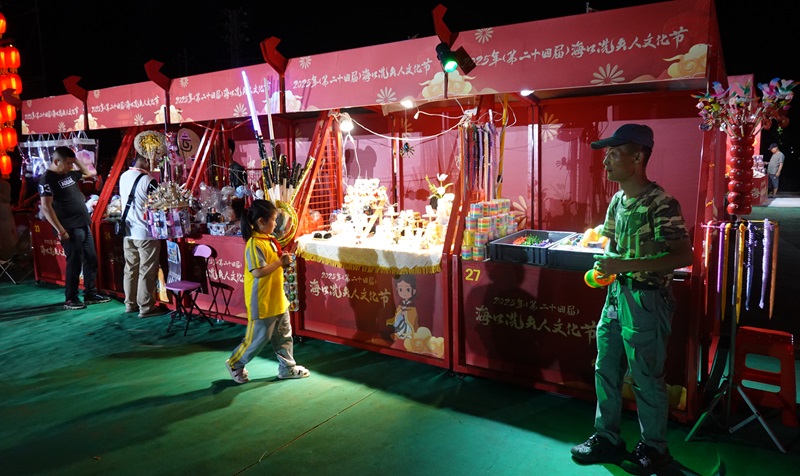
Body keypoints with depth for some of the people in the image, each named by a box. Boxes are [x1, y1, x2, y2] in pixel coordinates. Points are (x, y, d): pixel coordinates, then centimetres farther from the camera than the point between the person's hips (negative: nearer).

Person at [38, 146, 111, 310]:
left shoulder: (69, 173, 11)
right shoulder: (47, 179, -12)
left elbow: (87, 173, 30)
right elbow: (46, 207, -17)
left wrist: (75, 159, 13)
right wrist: (60, 230, -21)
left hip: (84, 225, 8)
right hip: (70, 228, -8)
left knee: (91, 259, 11)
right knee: (74, 263, -2)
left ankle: (90, 294, 20)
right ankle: (70, 299, 9)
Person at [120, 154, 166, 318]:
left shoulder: (123, 177, 6)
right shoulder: (148, 180, -18)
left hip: (128, 232, 8)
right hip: (145, 233, -7)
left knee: (130, 269, 15)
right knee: (147, 272, 1)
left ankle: (130, 304, 25)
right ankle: (146, 307, 7)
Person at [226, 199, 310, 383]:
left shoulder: (268, 239, 7)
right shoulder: (254, 244, -22)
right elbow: (258, 272, -30)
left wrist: (283, 260, 2)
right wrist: (280, 262, -21)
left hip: (277, 298, 9)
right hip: (262, 301, -9)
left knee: (284, 334, 16)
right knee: (259, 337, 6)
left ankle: (287, 367, 29)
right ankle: (235, 364, 26)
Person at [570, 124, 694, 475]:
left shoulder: (660, 204, -18)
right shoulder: (617, 200, 6)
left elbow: (684, 255, -21)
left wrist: (626, 265, -27)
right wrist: (604, 265, 0)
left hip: (646, 300, -8)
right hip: (616, 295, 8)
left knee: (646, 378, 8)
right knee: (605, 370, 15)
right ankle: (607, 438, 32)